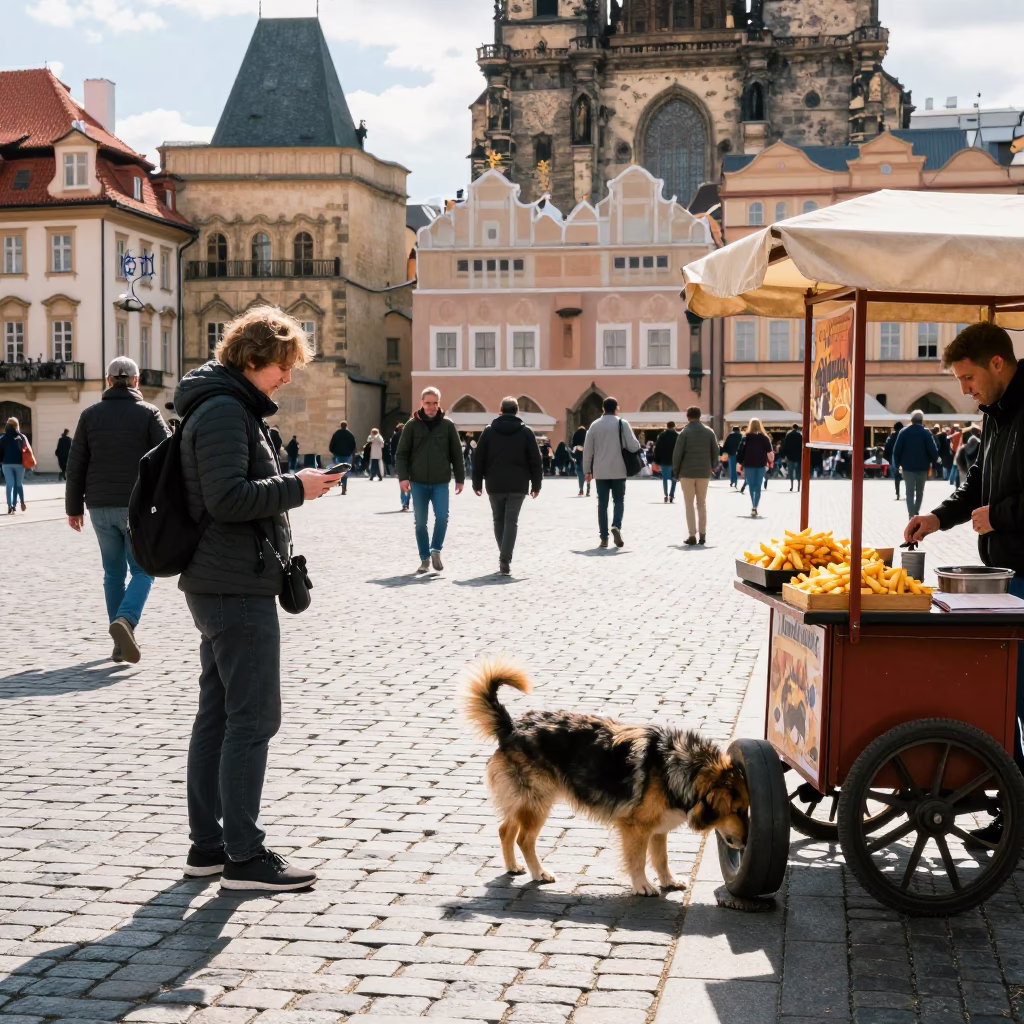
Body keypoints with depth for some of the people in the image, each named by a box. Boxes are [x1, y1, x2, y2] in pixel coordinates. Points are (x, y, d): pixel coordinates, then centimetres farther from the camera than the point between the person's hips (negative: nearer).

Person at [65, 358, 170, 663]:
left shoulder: (91, 415, 6)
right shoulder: (148, 413, -2)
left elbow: (76, 464, 5)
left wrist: (74, 507, 12)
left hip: (101, 507, 3)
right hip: (137, 505, -3)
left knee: (114, 572, 12)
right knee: (142, 570, 5)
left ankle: (121, 643, 12)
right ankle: (125, 620, -22)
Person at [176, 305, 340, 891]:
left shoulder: (233, 408, 18)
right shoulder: (225, 410, -15)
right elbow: (228, 497, -24)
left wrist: (292, 487, 13)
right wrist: (296, 487, -17)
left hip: (222, 585, 11)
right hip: (237, 586, -11)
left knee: (218, 713, 13)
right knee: (254, 717, -7)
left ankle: (207, 845, 20)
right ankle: (244, 856, -2)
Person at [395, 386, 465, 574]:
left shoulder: (447, 425, 1)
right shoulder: (412, 425, 1)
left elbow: (457, 453, 6)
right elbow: (401, 453, 1)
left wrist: (460, 478, 4)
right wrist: (403, 477, -9)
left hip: (441, 482, 0)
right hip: (418, 482, 1)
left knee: (442, 516, -14)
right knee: (420, 522, 4)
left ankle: (436, 550, 6)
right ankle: (425, 559, 15)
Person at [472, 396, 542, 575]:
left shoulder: (489, 431, 4)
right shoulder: (526, 432, 2)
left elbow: (478, 459, 3)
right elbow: (535, 460, 1)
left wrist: (477, 483, 9)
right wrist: (536, 485, 8)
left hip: (495, 485, 1)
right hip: (518, 485, -1)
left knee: (499, 521, 16)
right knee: (511, 522, -2)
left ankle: (504, 558, 23)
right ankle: (505, 560, -13)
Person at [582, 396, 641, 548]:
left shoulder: (595, 425, 4)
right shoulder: (622, 424, -4)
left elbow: (587, 449, 4)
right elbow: (633, 446, -8)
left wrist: (587, 470, 12)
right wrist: (639, 445, 16)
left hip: (600, 471, 2)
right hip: (618, 470, -2)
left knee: (602, 503, 6)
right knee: (619, 501, 10)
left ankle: (604, 538, 2)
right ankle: (616, 526, -16)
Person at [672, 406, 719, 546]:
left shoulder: (684, 432, -7)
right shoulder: (709, 432, 3)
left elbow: (677, 454, -9)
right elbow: (715, 452, 4)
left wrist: (676, 472, 1)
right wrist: (712, 467, 14)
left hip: (687, 472, -3)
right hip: (704, 473, 3)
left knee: (689, 505, 2)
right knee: (702, 504, 12)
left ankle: (692, 535, -3)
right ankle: (702, 535, 10)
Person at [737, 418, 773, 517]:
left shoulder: (746, 438, -1)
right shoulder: (764, 438, -1)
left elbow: (740, 453, -5)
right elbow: (770, 453, -5)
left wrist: (740, 466, -1)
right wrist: (769, 462, 10)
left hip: (748, 465, 0)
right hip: (761, 465, 0)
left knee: (751, 487, 12)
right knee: (758, 488, 1)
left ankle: (753, 508, 16)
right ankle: (754, 508, -15)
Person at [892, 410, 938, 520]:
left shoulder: (904, 432, 0)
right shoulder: (926, 432, -4)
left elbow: (896, 450, -4)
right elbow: (933, 450, -11)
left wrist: (897, 464, 4)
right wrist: (933, 463, 1)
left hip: (908, 467, 0)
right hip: (922, 467, 0)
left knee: (910, 492, 1)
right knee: (919, 492, 17)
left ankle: (912, 516, -10)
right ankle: (916, 513, 24)